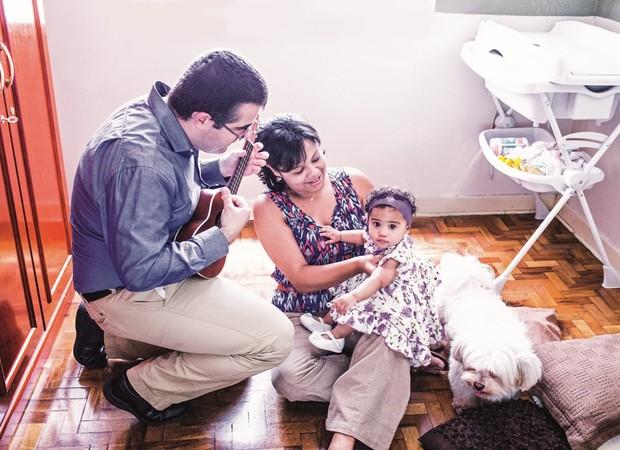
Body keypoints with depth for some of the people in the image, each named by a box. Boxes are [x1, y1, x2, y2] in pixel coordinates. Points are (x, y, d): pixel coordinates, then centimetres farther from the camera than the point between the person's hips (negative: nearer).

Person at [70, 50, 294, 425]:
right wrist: (224, 236, -22)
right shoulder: (141, 162, -34)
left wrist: (221, 170, -2)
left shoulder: (157, 112, -4)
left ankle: (107, 336, 23)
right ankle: (143, 389, 2)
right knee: (276, 339, -16)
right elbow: (141, 273, -31)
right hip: (126, 292, -10)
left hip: (137, 260, 10)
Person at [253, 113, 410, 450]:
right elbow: (300, 279, -14)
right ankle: (384, 373, -14)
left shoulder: (354, 182, -1)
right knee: (290, 377, -30)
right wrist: (359, 264, -28)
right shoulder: (269, 208, -8)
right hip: (302, 315, -1)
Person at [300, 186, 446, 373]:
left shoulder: (398, 254, -37)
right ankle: (327, 320, 22)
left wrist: (353, 296, -65)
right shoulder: (375, 238, -10)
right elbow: (363, 236, 17)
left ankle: (337, 336, -11)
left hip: (401, 298, -10)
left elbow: (378, 280, -52)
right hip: (388, 293, 10)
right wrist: (340, 235, 10)